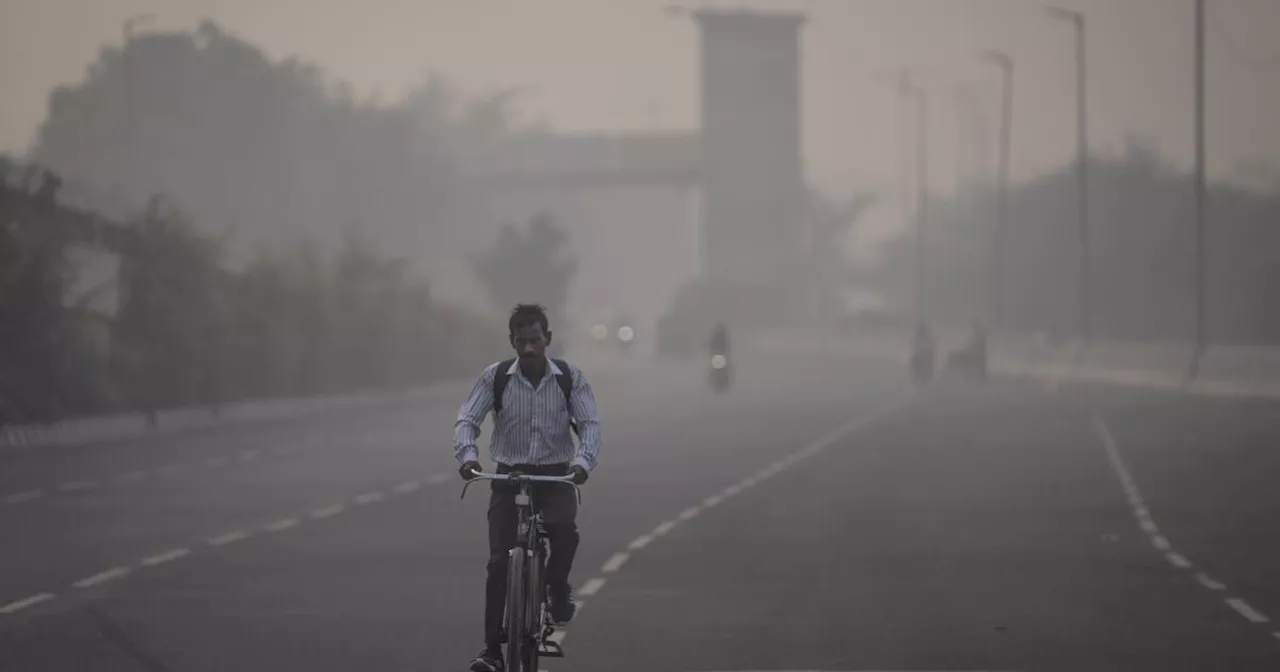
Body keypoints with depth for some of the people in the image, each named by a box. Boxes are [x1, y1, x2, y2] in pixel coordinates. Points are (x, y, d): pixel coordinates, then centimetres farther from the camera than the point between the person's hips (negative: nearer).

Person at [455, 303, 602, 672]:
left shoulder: (571, 377, -4)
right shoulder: (495, 376, -4)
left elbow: (590, 424, -9)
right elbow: (467, 420, -9)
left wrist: (582, 460, -29)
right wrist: (468, 454, -29)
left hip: (556, 476, -1)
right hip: (509, 475, 1)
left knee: (565, 528, -31)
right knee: (499, 561, -9)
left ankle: (558, 587, 1)